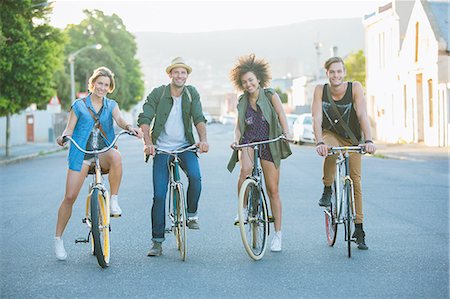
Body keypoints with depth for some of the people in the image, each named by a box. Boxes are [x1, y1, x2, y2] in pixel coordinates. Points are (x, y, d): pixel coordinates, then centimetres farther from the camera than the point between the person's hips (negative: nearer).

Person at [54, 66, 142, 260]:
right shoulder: (79, 105, 9)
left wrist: (130, 128, -27)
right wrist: (63, 137, -19)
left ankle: (114, 200, -21)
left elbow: (120, 121, -5)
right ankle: (58, 238, 7)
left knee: (116, 156, -37)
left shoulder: (111, 105, 13)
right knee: (70, 197, -8)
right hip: (81, 153, -1)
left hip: (104, 152, 1)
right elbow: (69, 129, 4)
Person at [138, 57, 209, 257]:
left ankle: (191, 214, -1)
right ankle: (157, 241, 4)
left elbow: (199, 118, -8)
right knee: (159, 195, -4)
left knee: (195, 176, -28)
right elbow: (144, 119, -12)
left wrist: (203, 139, -26)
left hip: (185, 147, 1)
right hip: (162, 149, -1)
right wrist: (147, 142, -28)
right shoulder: (157, 94, -5)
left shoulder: (192, 94, 1)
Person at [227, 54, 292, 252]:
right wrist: (236, 139, -14)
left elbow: (281, 113, -12)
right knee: (246, 169, -34)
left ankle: (278, 234, 9)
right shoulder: (242, 102, 10)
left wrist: (286, 132, -30)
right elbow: (239, 125, 8)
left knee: (273, 190, 0)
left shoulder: (270, 96, 0)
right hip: (248, 142, 1)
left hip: (269, 144, -1)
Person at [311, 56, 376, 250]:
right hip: (331, 135, 0)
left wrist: (368, 140, -42)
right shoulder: (320, 90, -16)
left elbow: (362, 115, -28)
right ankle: (327, 190, -14)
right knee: (329, 150, -37)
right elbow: (316, 118, -25)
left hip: (352, 140, 1)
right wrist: (319, 142, -41)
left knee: (356, 181, -3)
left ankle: (359, 230, 5)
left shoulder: (355, 88, -19)